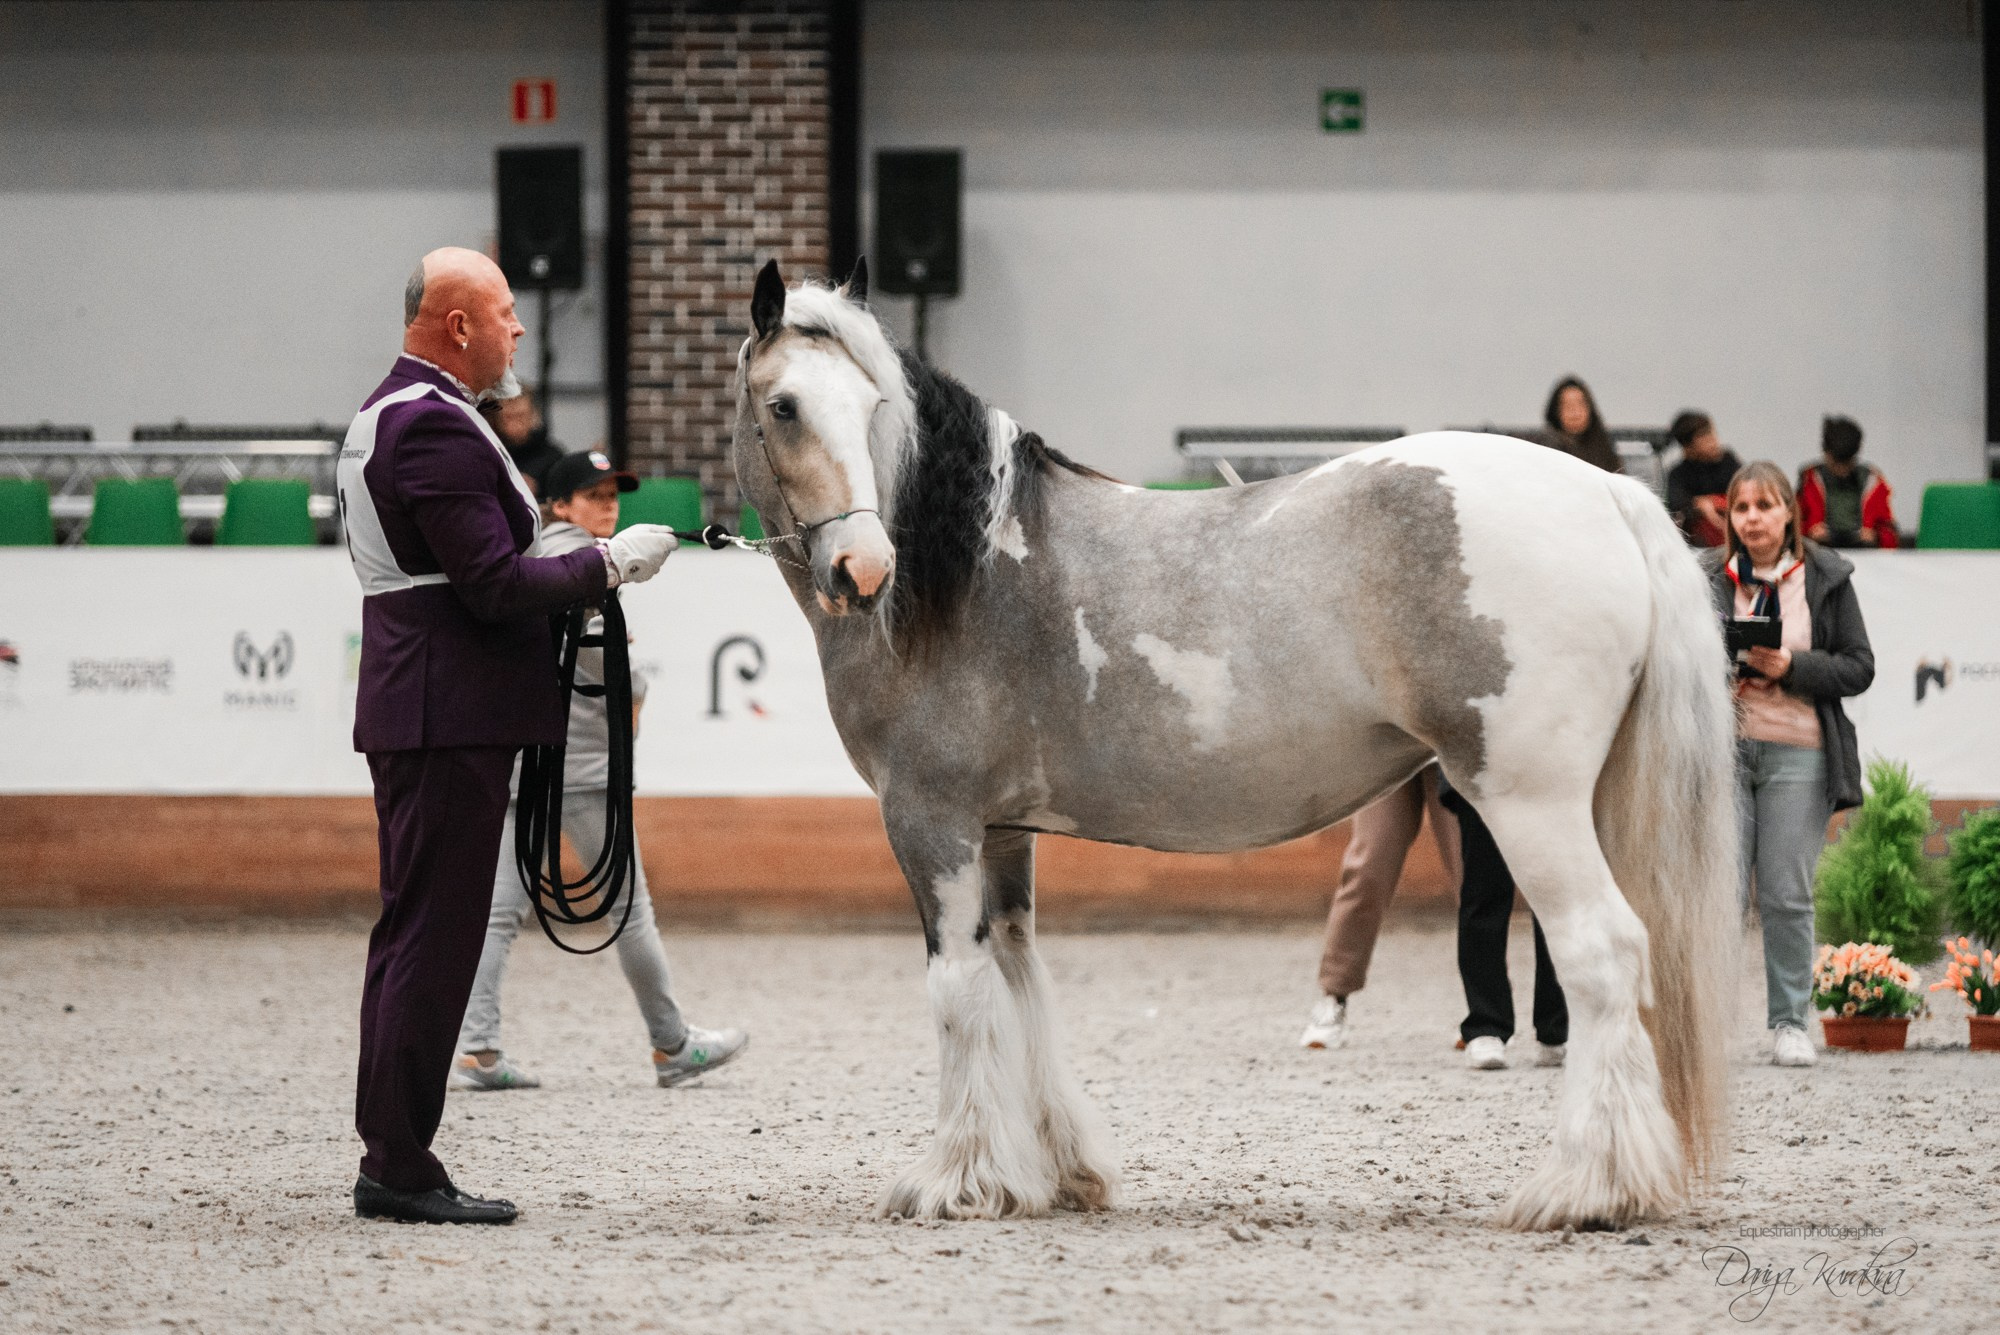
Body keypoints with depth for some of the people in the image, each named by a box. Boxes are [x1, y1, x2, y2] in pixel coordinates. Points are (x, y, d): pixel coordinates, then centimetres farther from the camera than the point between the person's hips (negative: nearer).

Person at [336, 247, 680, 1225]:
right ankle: (400, 1169, -5)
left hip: (412, 710, 11)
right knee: (434, 936, -7)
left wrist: (566, 567, 14)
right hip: (452, 716, -11)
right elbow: (495, 585, -21)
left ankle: (390, 1158, 18)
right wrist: (608, 563, -11)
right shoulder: (436, 427, -17)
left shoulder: (385, 415, 17)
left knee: (410, 934, 14)